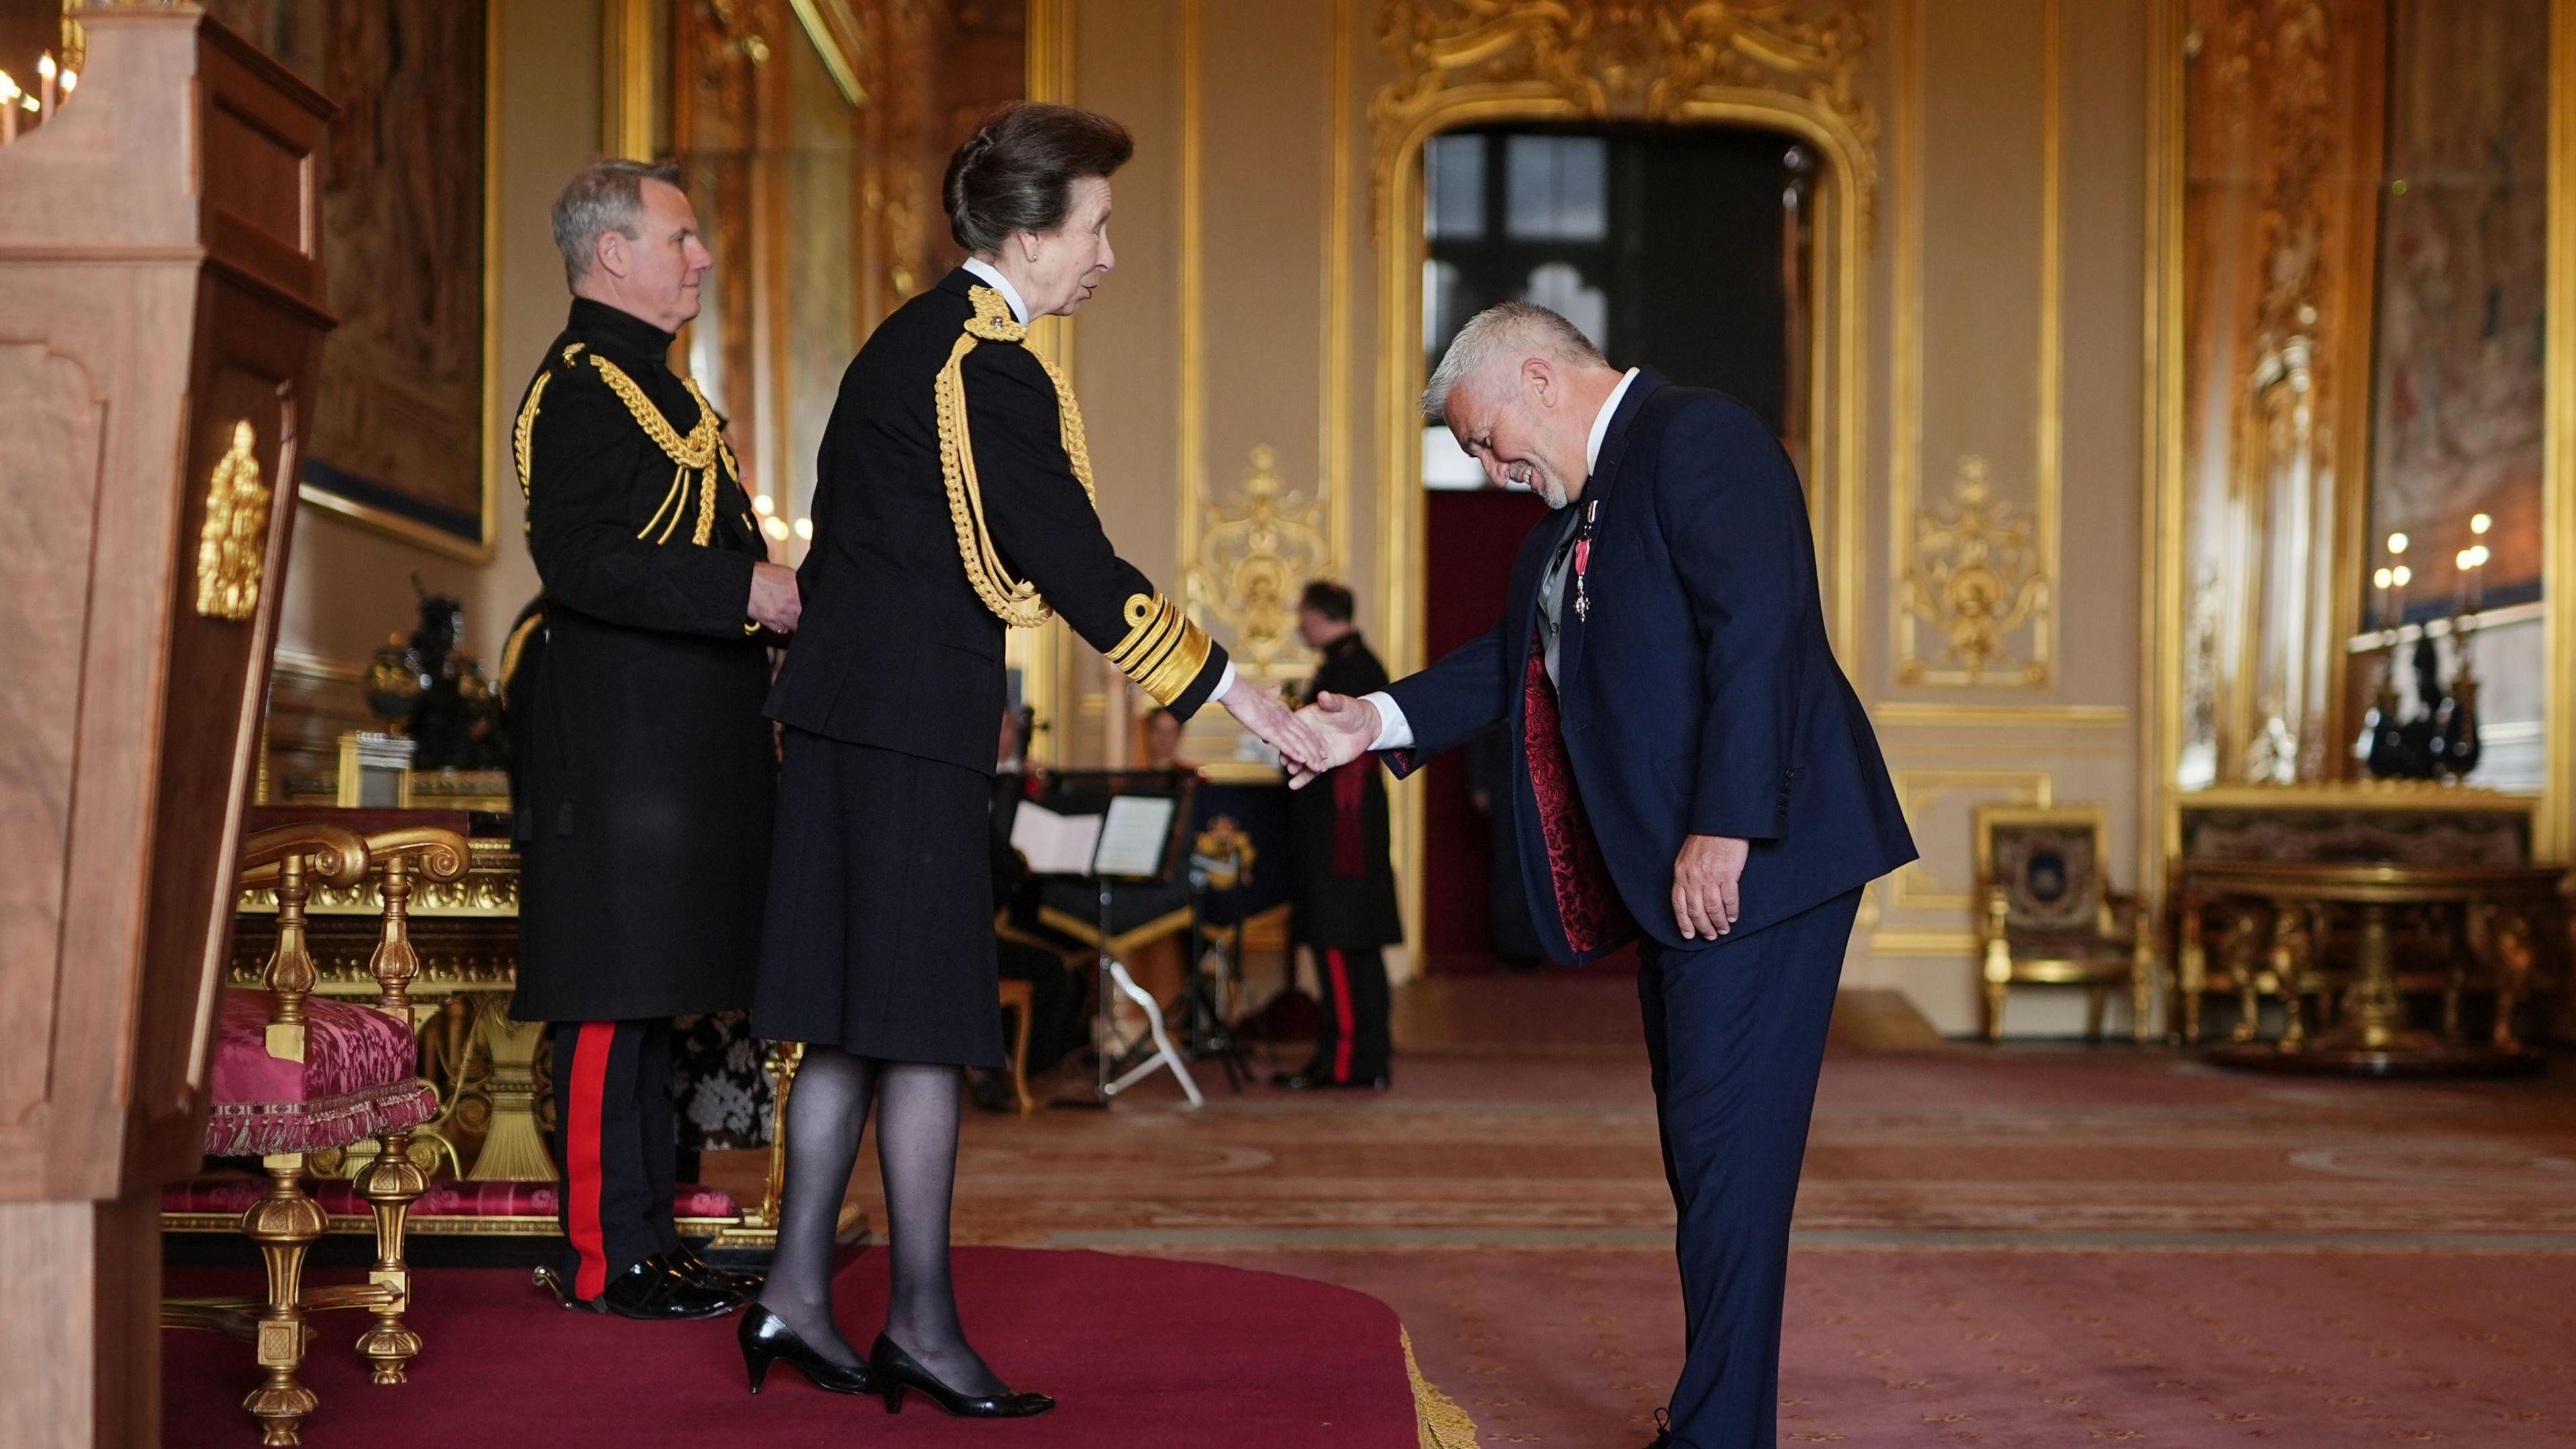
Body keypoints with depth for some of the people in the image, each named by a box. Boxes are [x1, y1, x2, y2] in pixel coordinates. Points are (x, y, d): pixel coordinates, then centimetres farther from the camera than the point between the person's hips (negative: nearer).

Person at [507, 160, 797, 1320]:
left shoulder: (642, 375, 21)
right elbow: (578, 560, -23)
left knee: (648, 993, 12)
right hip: (617, 735, -11)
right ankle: (607, 1256, -2)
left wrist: (768, 595, 16)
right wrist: (746, 591, -24)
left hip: (670, 736, 11)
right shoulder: (583, 381, -12)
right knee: (616, 996, -7)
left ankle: (646, 1233, 19)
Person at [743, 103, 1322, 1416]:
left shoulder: (914, 337, 16)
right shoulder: (987, 364, -15)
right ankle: (922, 1325, 4)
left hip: (849, 708, 10)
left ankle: (797, 1294, 16)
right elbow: (1079, 573, -18)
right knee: (926, 1028, -3)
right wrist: (1239, 698, -14)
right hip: (915, 719, -10)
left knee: (853, 1020, 12)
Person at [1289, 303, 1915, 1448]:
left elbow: (1757, 633, -21)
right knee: (1700, 1154, 14)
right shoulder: (1577, 505, 20)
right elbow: (1519, 657, 23)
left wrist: (1723, 829, -24)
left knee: (1728, 1150, -8)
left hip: (1754, 861, -10)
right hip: (1677, 881, 10)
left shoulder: (1696, 440, -11)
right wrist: (1382, 719, 10)